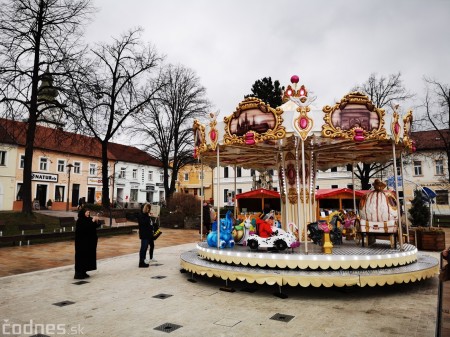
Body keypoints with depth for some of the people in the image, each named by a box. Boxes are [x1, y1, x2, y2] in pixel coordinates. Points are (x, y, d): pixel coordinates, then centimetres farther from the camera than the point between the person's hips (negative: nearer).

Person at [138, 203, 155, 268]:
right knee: (144, 248, -10)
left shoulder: (147, 215, 12)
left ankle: (151, 258, 42)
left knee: (152, 245, 23)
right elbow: (143, 222, -28)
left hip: (149, 234, 10)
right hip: (144, 234, -10)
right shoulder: (141, 215, -13)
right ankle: (141, 263, -8)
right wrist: (148, 216, -24)